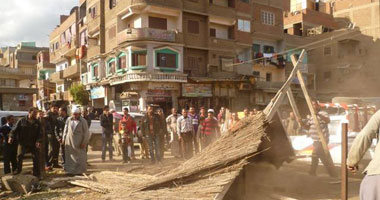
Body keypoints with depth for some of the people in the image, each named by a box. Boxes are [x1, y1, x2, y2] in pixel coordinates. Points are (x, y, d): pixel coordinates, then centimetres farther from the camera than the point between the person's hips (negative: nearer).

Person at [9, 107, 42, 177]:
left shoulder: (37, 122, 5)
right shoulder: (22, 121, 0)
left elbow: (39, 133, 1)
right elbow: (15, 130, -2)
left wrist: (38, 141, -14)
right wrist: (11, 137, -17)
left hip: (33, 143, 2)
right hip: (22, 142, -2)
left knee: (36, 158, 1)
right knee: (20, 156, -17)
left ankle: (36, 174, 13)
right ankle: (18, 170, 2)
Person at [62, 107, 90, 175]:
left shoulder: (83, 121, -6)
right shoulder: (68, 120, 4)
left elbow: (86, 133, -7)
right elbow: (65, 130, 12)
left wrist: (84, 142, -11)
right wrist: (64, 139, 7)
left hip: (79, 142, -3)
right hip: (69, 141, 3)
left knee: (80, 156, 0)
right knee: (70, 156, 7)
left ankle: (79, 171, 10)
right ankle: (70, 170, 17)